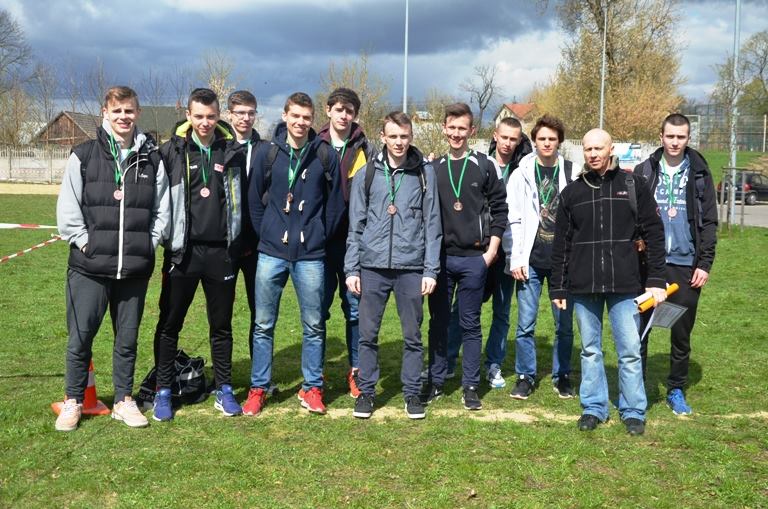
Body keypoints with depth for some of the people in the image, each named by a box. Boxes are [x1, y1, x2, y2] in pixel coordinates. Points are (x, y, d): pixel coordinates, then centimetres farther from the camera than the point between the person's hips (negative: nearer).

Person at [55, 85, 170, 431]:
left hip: (135, 269, 2)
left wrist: (149, 245, -1)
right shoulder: (84, 156, 0)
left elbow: (162, 210, 8)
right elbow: (67, 208, -1)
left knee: (128, 339, 11)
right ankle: (73, 402, 21)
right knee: (80, 337, 4)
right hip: (89, 267, -2)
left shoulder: (152, 159, 6)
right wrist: (85, 242, -8)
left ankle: (124, 401, 24)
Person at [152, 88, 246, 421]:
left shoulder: (232, 153, 4)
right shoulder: (172, 151, -1)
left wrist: (239, 243, 7)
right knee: (170, 324, 5)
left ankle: (224, 390, 21)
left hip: (222, 252, 2)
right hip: (182, 251, -1)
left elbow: (242, 200, 11)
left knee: (221, 325, 10)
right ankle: (163, 391, 16)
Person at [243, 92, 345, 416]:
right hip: (271, 253, 1)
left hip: (311, 255, 0)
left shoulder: (325, 156, 0)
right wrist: (266, 236, 6)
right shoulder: (267, 154, 1)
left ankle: (312, 388, 19)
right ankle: (258, 389, 16)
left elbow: (336, 203, 5)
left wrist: (320, 237, 5)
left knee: (314, 326, 6)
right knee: (263, 325, 6)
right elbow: (255, 200, 7)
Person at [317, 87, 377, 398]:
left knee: (355, 308, 5)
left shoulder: (366, 150, 5)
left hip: (354, 240, 0)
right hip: (320, 240, 0)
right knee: (318, 307, 5)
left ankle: (356, 371, 17)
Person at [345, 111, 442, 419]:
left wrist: (430, 270, -3)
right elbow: (356, 225, 6)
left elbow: (432, 224, 3)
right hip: (373, 267, 1)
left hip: (411, 267, 0)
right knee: (367, 334, 5)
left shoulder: (424, 173, 3)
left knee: (412, 335, 7)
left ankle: (412, 393, 19)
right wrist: (351, 269, 2)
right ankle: (366, 391, 19)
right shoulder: (367, 174, 5)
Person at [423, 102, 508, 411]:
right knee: (438, 322, 8)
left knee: (470, 324, 4)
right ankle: (435, 381, 18)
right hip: (439, 257, 2)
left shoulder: (486, 166, 1)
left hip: (473, 258, -2)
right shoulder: (433, 168, 7)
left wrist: (491, 250, -4)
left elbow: (499, 209, 2)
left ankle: (470, 386, 12)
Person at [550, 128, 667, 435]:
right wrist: (558, 287, 7)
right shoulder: (572, 192, 7)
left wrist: (656, 279, -4)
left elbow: (654, 233, 2)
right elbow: (561, 244, 10)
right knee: (590, 350, 10)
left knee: (630, 351, 1)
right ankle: (593, 407, 21)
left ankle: (633, 411, 14)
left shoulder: (632, 186, 2)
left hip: (624, 285, -2)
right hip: (584, 287, 2)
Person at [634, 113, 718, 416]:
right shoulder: (644, 171, 4)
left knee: (682, 333, 7)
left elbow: (709, 221, 3)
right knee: (638, 329, 3)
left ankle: (676, 390, 20)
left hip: (686, 265, 0)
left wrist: (705, 263, -4)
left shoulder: (699, 174, 4)